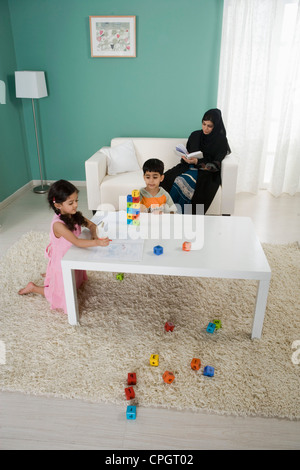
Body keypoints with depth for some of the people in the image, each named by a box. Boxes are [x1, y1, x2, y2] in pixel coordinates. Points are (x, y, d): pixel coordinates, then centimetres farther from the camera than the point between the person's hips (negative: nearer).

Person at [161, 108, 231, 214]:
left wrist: (197, 162, -25)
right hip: (190, 166, 5)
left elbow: (215, 165, -10)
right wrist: (186, 157, -7)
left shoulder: (221, 141, -3)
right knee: (168, 177, -24)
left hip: (208, 173, -5)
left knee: (182, 182, -34)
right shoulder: (195, 135, 11)